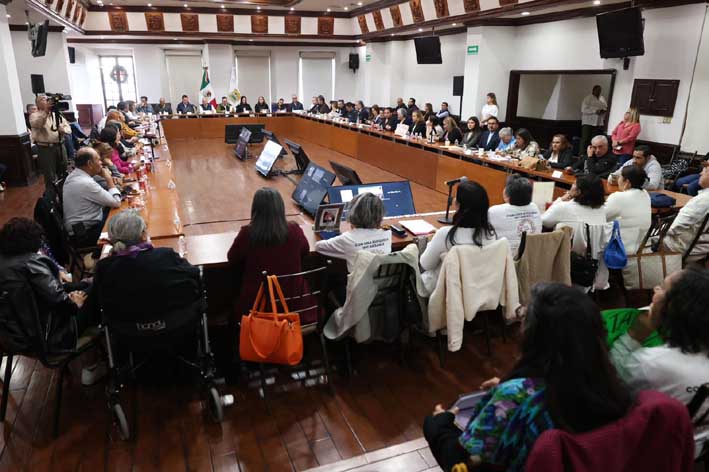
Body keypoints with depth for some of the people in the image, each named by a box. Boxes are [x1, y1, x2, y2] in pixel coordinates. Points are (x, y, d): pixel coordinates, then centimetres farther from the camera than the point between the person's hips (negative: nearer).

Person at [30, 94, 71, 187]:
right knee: (50, 177, -3)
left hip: (60, 147, 5)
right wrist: (46, 111, -33)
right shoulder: (34, 115, 1)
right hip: (45, 149, -5)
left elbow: (68, 129, 8)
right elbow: (35, 124, -23)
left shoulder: (56, 114, 15)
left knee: (64, 173, 14)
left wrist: (63, 129, -17)